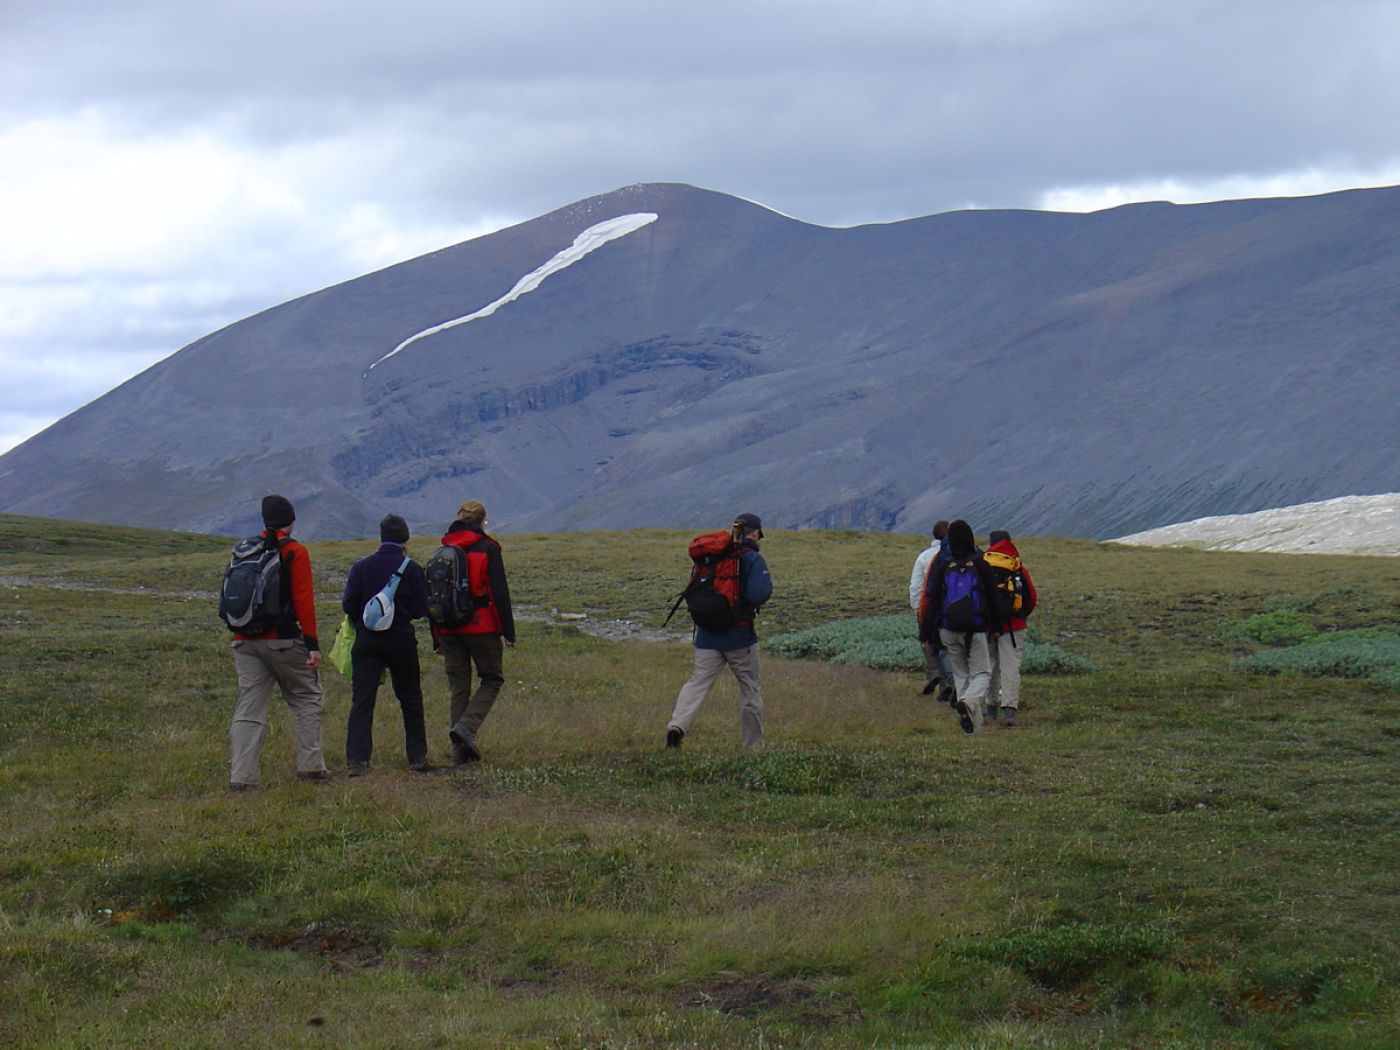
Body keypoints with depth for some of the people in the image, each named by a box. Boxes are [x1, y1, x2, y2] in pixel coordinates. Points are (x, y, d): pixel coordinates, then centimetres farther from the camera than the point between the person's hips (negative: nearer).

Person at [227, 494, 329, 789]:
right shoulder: (294, 553, -5)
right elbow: (303, 601, -10)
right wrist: (312, 644, -9)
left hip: (245, 641, 5)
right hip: (282, 640, -5)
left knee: (249, 708, 4)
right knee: (307, 699, 11)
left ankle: (241, 776, -4)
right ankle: (310, 766, 8)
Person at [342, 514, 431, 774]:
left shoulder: (361, 567, 0)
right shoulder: (411, 568, -5)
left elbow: (348, 604, -5)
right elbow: (421, 609, -4)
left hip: (367, 642, 1)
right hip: (402, 642, -1)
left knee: (361, 700, -2)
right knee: (410, 699, 13)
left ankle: (357, 760, -13)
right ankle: (417, 757, 17)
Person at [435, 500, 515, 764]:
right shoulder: (487, 549, -4)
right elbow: (500, 593, -9)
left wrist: (436, 638, 17)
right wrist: (508, 631, -5)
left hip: (449, 630, 4)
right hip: (482, 628, -4)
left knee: (458, 688, 9)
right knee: (492, 679, 10)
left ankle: (460, 751, 6)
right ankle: (466, 727, -12)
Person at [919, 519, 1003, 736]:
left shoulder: (942, 567, 0)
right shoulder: (980, 565, -3)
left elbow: (932, 601, 0)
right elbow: (992, 598, 3)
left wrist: (926, 632, 4)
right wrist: (996, 627, 14)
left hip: (948, 630, 2)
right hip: (975, 629, -2)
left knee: (960, 674, 14)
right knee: (981, 672, 5)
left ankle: (972, 725, 11)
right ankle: (969, 701, -27)